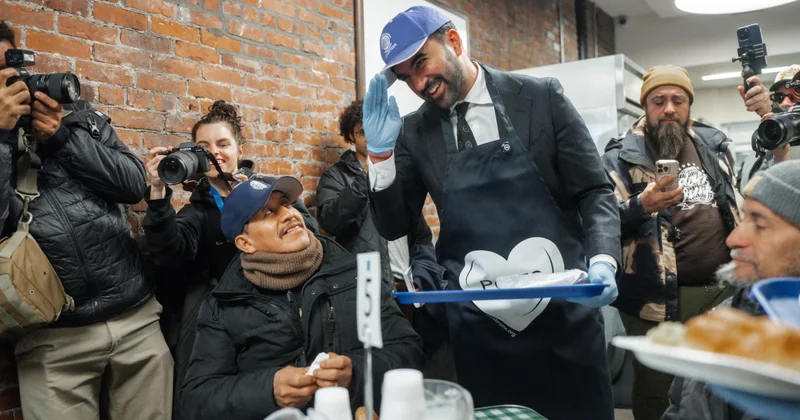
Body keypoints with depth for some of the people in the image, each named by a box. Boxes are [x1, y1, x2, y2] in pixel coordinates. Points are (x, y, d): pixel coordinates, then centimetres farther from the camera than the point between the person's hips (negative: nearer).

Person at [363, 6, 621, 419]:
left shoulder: (542, 97, -2)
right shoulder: (414, 132, 4)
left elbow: (594, 192, 0)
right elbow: (393, 226, 5)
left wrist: (602, 261, -17)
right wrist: (381, 153, -9)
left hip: (563, 313, -1)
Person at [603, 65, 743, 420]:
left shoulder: (713, 144, 11)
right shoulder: (621, 156, -5)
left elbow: (740, 204, 22)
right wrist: (641, 205, -29)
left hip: (723, 290, 5)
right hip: (659, 298, -5)